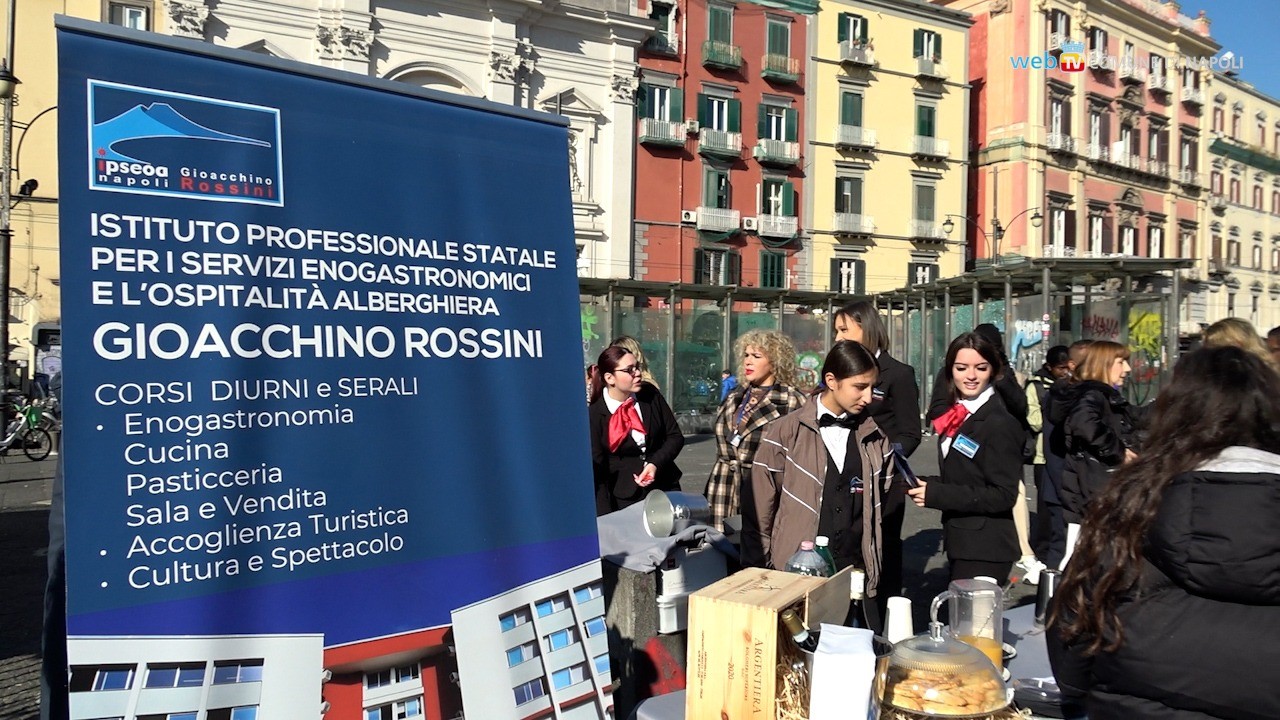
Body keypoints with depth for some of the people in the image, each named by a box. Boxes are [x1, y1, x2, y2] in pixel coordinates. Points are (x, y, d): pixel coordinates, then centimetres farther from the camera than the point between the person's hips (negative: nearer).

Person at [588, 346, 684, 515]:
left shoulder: (650, 394, -3)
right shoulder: (594, 414, -12)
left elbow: (675, 436, 3)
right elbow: (596, 470, -10)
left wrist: (655, 464, -14)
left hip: (665, 488, 3)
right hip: (624, 498, -3)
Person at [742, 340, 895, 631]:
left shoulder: (874, 437, 6)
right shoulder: (785, 432, -5)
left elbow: (880, 503, 13)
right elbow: (758, 508, -1)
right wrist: (758, 573, 2)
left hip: (856, 574, 3)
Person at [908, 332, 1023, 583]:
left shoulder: (1000, 424, -15)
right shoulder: (957, 416, 9)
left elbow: (1004, 495, -19)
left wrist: (936, 494, -22)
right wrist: (924, 486, 1)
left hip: (985, 550, -8)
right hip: (962, 543, 8)